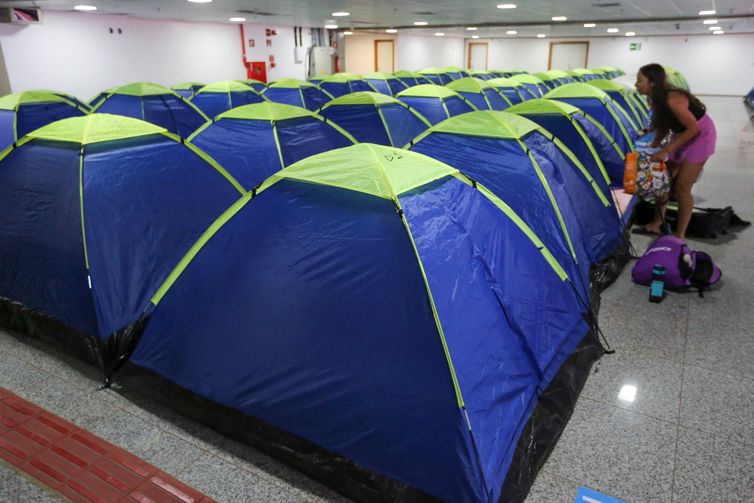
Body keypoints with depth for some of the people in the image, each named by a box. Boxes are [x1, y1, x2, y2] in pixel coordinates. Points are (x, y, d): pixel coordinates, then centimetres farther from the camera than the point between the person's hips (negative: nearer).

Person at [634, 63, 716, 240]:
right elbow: (664, 124, 7)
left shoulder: (672, 99, -33)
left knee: (682, 188, -6)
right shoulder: (657, 99, -6)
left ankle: (680, 235, 8)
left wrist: (667, 150, -29)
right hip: (682, 134, 8)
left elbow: (694, 128, -29)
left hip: (700, 136, -8)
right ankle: (656, 223, 25)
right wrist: (654, 146, 0)